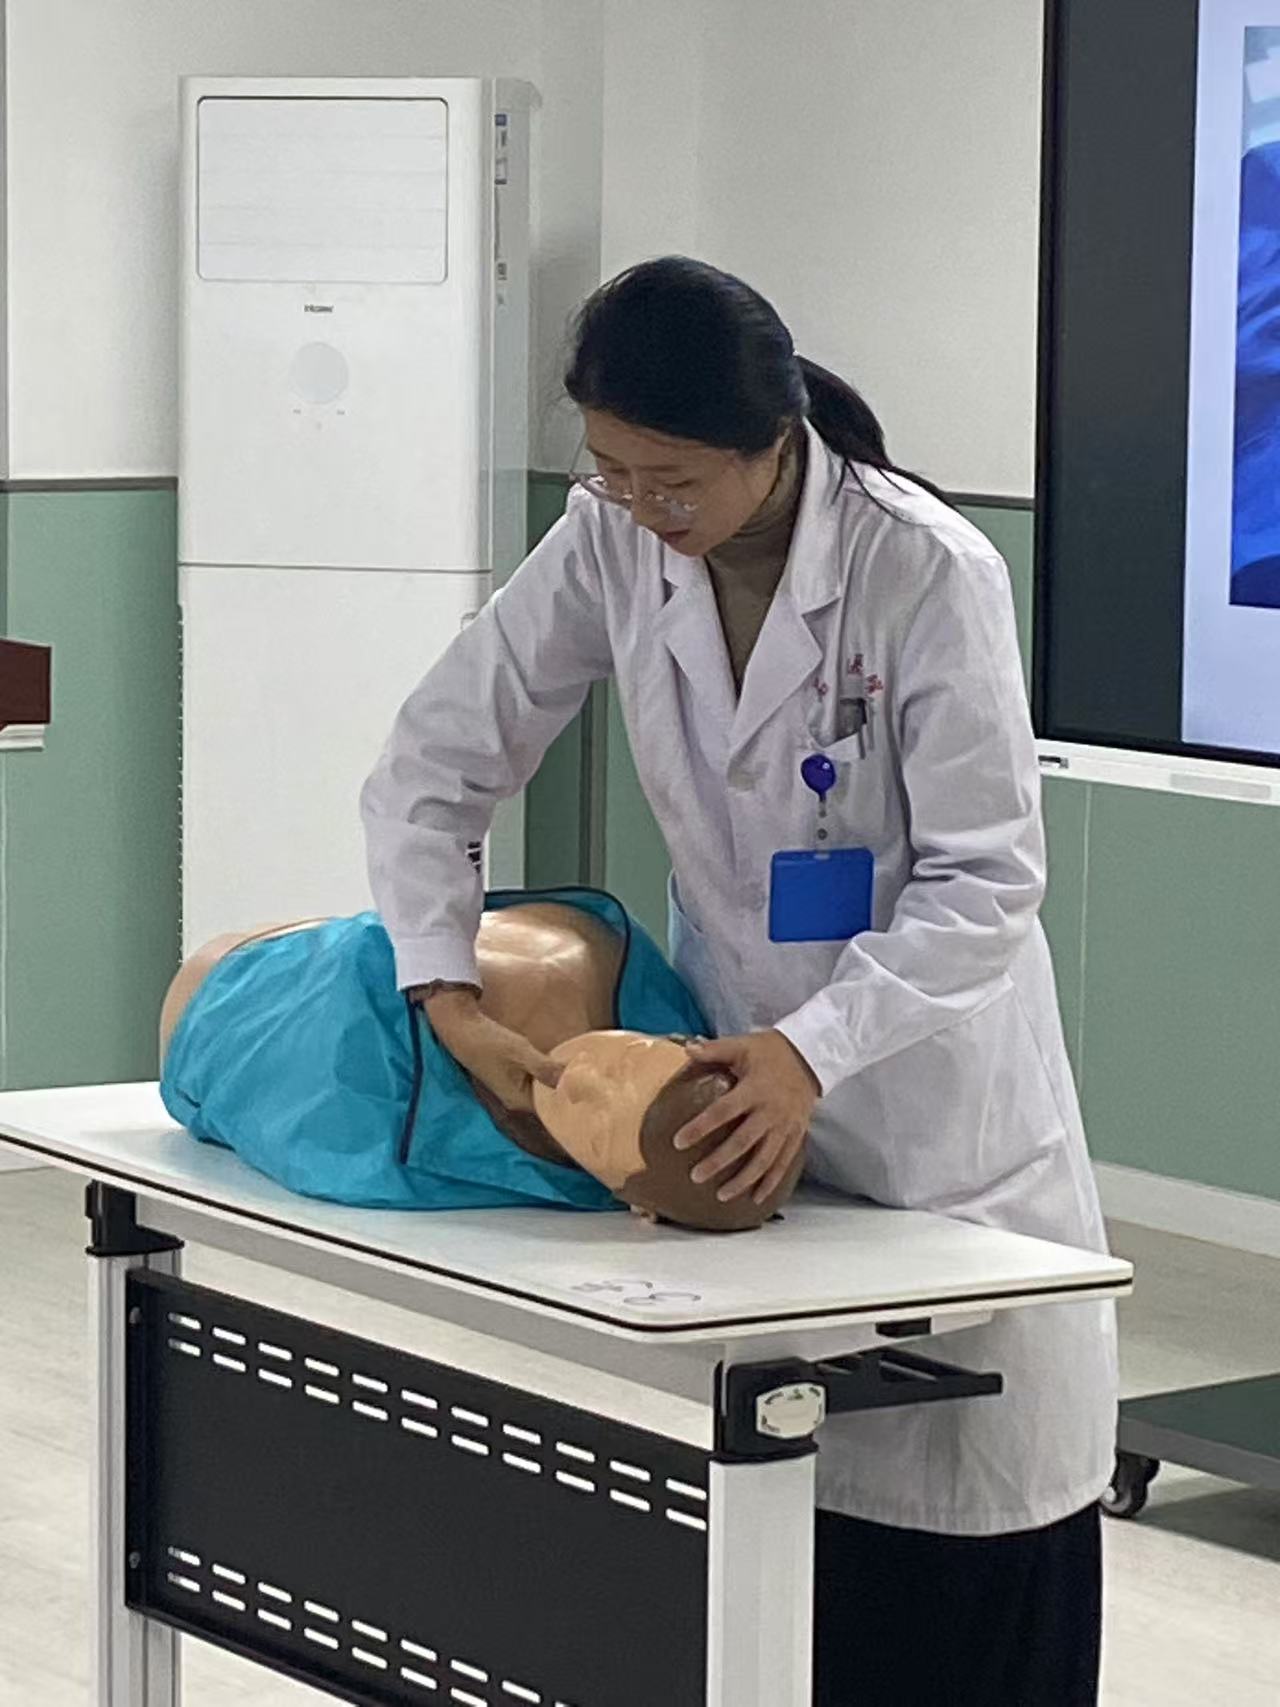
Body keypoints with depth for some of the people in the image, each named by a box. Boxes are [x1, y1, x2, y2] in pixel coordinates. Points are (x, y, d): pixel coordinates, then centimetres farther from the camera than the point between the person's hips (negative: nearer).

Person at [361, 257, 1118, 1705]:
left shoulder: (929, 574, -21)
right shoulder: (610, 546, -8)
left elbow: (985, 878, -20)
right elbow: (434, 764, -5)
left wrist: (813, 1052, -32)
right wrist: (450, 1000, -19)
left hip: (932, 1084, -3)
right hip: (735, 1072, 4)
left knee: (964, 1539, 1)